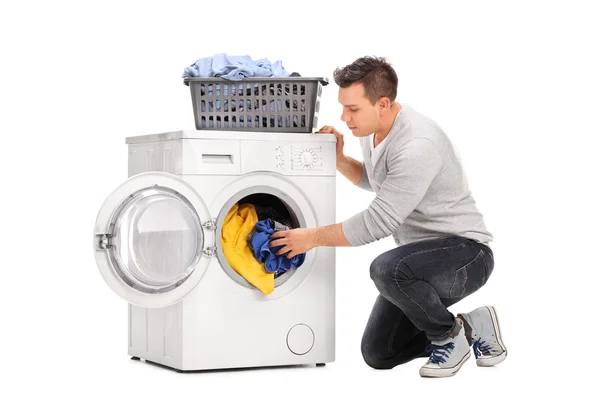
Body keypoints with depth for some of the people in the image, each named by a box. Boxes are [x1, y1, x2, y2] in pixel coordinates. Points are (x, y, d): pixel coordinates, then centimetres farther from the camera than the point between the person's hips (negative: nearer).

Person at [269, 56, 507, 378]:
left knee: (387, 269, -38)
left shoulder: (417, 145, -29)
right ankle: (470, 327, 19)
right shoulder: (371, 130, 1)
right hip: (421, 257, 9)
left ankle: (450, 336, -11)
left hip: (466, 254, -9)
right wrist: (338, 159, 3)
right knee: (378, 354, 7)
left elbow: (378, 222, -29)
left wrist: (312, 237, -19)